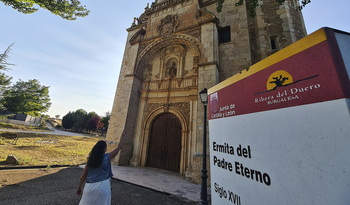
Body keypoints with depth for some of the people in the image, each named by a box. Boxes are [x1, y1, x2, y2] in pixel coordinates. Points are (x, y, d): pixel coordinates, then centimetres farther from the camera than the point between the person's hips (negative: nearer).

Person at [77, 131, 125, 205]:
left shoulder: (90, 160, 2)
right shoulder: (107, 157, -9)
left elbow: (83, 175, 7)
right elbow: (119, 147, -4)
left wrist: (79, 187, 22)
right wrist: (122, 135, 6)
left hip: (89, 186, 4)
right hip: (102, 186, -4)